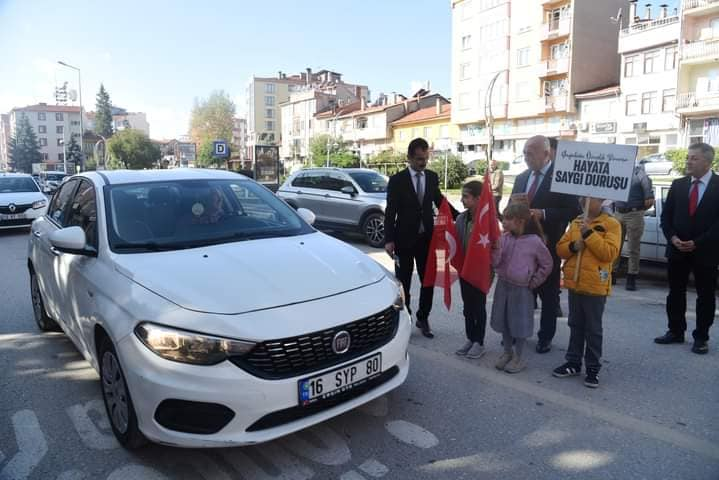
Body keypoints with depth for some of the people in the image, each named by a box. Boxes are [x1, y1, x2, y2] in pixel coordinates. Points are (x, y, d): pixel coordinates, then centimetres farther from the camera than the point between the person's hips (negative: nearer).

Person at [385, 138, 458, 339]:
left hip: (427, 238, 4)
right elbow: (390, 212, -8)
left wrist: (459, 216, 4)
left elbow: (440, 201, 15)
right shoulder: (397, 180, -7)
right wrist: (389, 240, -14)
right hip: (405, 239, -3)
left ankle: (423, 318, 26)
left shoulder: (432, 177, 4)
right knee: (403, 283, 8)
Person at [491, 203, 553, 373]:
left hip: (521, 289, -4)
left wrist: (534, 282, -2)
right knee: (504, 322, 14)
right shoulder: (504, 238, -4)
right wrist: (495, 248, -21)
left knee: (520, 324, 7)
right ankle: (507, 353, 32)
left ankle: (518, 358, 23)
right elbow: (495, 263, -6)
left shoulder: (534, 241, -14)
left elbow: (547, 264, -2)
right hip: (503, 285, 4)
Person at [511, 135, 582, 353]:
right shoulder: (521, 178, 9)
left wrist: (543, 214, -22)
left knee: (548, 294, 9)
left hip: (547, 246, -5)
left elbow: (573, 211, -14)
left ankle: (546, 336, 23)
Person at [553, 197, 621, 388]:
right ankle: (573, 362, 27)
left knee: (593, 329, 5)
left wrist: (589, 234, -21)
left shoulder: (611, 224, -7)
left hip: (595, 285, -5)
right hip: (574, 283, 5)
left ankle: (593, 368, 16)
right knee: (575, 326, 16)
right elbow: (560, 248, 8)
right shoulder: (576, 222, 10)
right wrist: (572, 246, -12)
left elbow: (610, 253, -18)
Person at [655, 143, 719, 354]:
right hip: (677, 249, 4)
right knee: (675, 293, 11)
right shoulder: (678, 185, 6)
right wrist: (673, 238, -8)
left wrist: (697, 243, -16)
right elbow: (666, 215, 7)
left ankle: (701, 337, 17)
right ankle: (675, 331, 24)